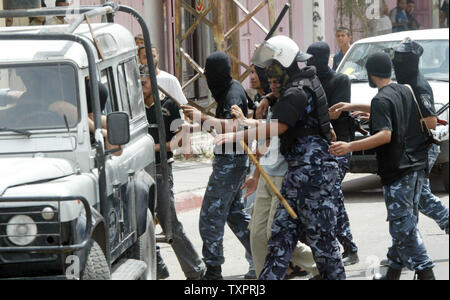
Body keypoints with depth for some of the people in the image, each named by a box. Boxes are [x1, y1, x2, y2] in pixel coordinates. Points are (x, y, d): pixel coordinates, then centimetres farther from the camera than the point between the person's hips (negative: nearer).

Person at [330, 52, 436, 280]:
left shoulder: (382, 100, -14)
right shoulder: (406, 91, 12)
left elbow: (385, 135, -26)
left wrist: (350, 147, -30)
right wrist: (355, 107, 32)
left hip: (398, 171, -9)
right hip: (417, 167, 9)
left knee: (402, 225, -5)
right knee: (405, 223, 13)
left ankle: (425, 271, -9)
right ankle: (393, 273, 20)